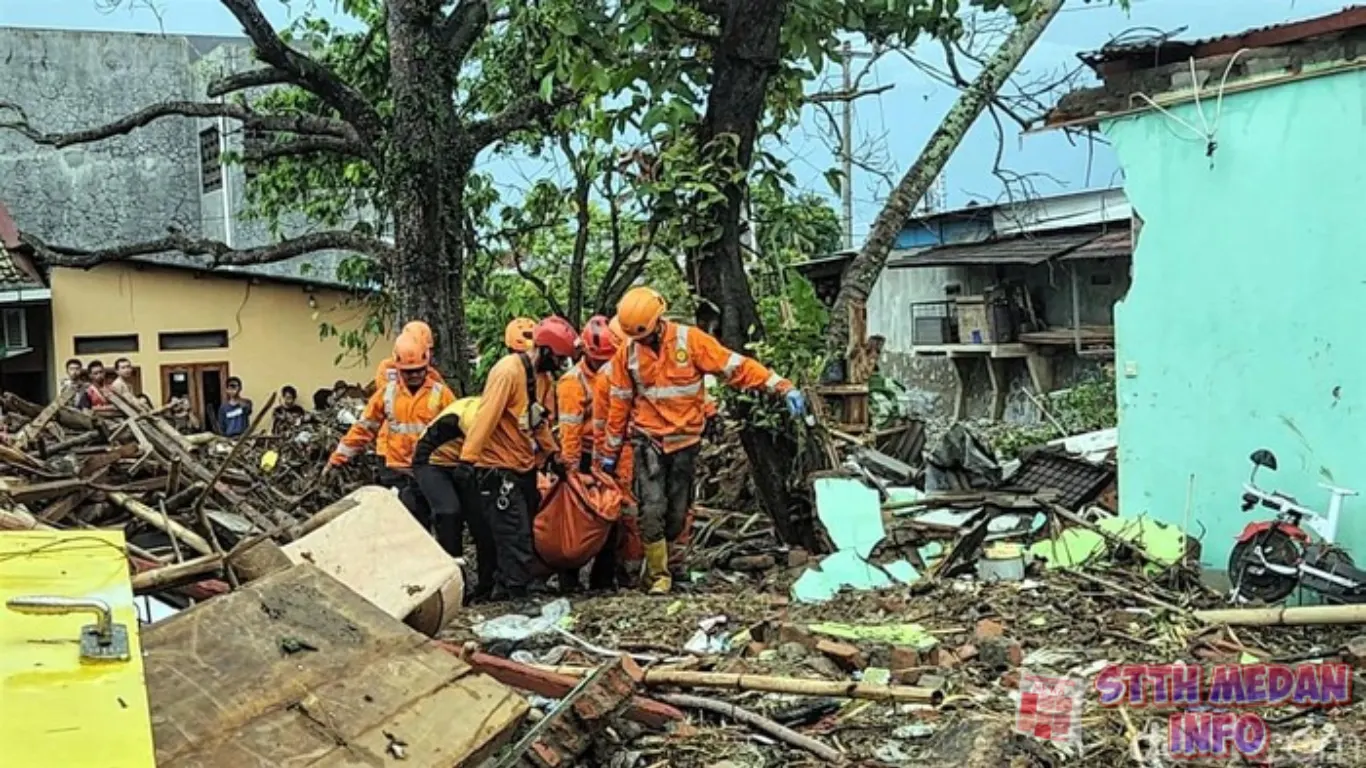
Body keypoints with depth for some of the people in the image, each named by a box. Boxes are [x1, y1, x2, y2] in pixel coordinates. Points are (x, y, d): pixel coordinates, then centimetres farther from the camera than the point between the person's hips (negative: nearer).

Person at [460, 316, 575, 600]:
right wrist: (468, 457, -27)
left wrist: (552, 453, 7)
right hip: (498, 468, -9)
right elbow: (486, 416, -24)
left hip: (526, 467, 9)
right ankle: (517, 596, -3)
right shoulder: (508, 371, -19)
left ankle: (504, 588, 26)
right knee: (516, 538, -9)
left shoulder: (544, 377, 9)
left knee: (525, 532, 15)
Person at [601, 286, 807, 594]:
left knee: (677, 513, 8)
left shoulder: (689, 340, -9)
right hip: (648, 441, 0)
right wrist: (610, 452, 11)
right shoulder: (627, 353, -2)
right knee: (652, 510, -11)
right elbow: (620, 405, 7)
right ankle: (659, 576, 2)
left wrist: (783, 387, -21)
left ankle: (659, 559, 30)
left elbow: (736, 366, -12)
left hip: (685, 440, 0)